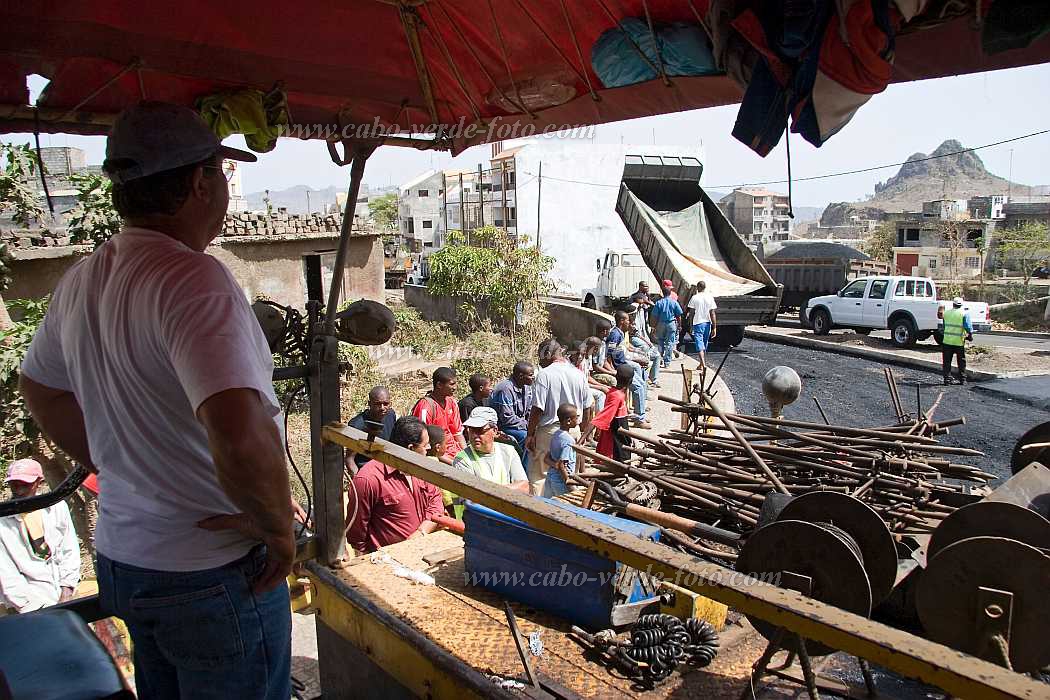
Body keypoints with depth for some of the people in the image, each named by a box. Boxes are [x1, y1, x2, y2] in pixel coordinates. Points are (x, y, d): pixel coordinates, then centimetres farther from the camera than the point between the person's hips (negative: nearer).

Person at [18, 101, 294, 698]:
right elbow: (241, 435, -39)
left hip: (122, 557, 8)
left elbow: (40, 390, 18)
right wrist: (279, 527, -22)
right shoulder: (193, 279, -25)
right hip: (214, 576, -8)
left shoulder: (81, 281, 2)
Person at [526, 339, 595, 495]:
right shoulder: (578, 374, 4)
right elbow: (589, 407, 9)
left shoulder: (544, 374, -12)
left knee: (539, 474, 3)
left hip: (548, 431, -5)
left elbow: (537, 409, -15)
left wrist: (530, 434, -6)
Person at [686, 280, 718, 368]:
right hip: (707, 323, 4)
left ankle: (703, 364, -21)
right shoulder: (710, 298, 0)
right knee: (705, 345, 17)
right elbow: (713, 314, -2)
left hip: (698, 323, -4)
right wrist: (714, 328, 0)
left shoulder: (694, 298, -6)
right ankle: (702, 363, 28)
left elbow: (691, 313, -6)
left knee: (700, 344, -7)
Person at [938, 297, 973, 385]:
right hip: (959, 341, -2)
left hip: (947, 341, 2)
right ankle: (962, 379, 16)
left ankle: (947, 379, 3)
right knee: (961, 362, 11)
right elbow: (968, 326, -12)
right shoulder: (964, 314, -6)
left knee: (947, 361, 6)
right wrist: (970, 335, 2)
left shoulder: (946, 313, 4)